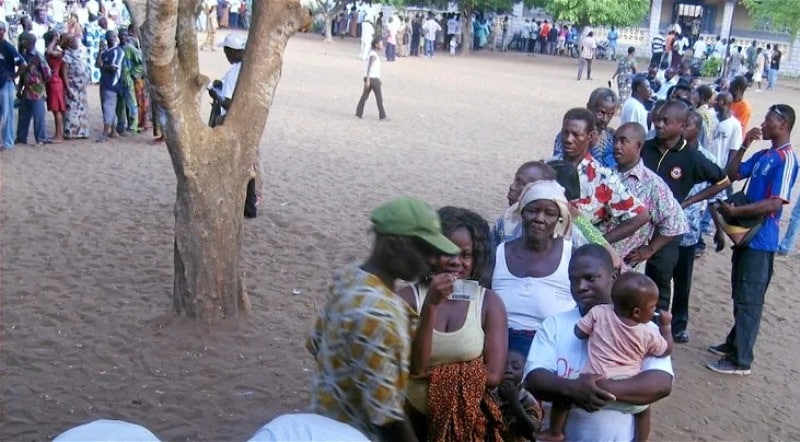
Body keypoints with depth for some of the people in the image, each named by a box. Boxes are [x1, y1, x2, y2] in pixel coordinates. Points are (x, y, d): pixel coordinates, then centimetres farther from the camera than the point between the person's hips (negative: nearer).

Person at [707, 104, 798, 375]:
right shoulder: (763, 155, 11)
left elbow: (775, 203, -24)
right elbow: (732, 174, 14)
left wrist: (735, 211, -21)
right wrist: (744, 146, 3)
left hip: (761, 240, -9)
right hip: (747, 234, 9)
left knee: (749, 300, -3)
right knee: (739, 295, 19)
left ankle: (741, 360, 4)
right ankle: (734, 343, 32)